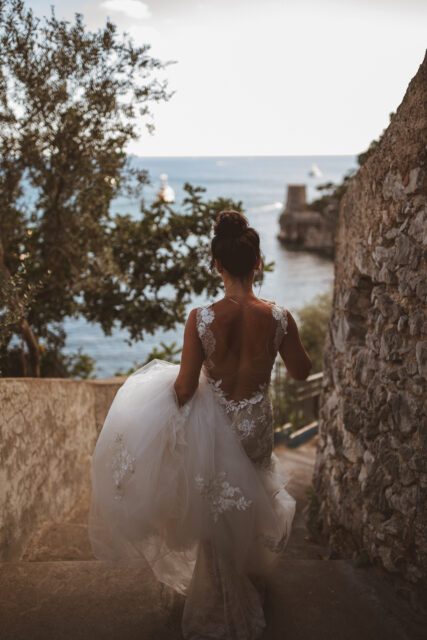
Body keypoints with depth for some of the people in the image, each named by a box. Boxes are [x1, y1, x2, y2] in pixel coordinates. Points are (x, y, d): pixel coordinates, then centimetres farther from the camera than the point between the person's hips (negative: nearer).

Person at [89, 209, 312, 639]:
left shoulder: (200, 319, -22)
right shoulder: (279, 318, -16)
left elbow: (184, 388, -14)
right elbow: (301, 372, -1)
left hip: (214, 426, -2)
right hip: (255, 430, 3)